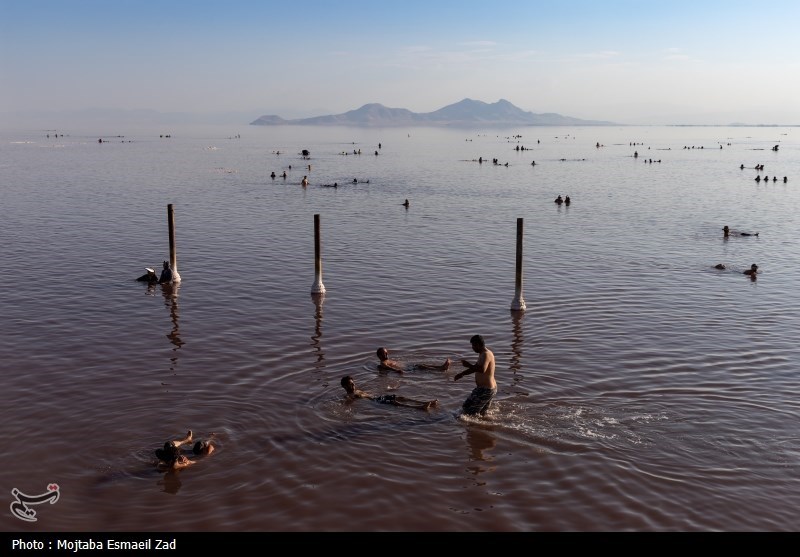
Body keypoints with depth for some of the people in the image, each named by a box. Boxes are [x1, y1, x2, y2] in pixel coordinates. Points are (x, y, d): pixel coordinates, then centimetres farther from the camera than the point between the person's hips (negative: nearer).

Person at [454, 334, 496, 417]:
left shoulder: (486, 354, -21)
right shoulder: (484, 354, 12)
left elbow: (482, 369, -39)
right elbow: (476, 367, 25)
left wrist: (468, 365, -26)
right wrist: (462, 374, 22)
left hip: (484, 390, -11)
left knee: (467, 408, -5)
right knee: (482, 414, 21)